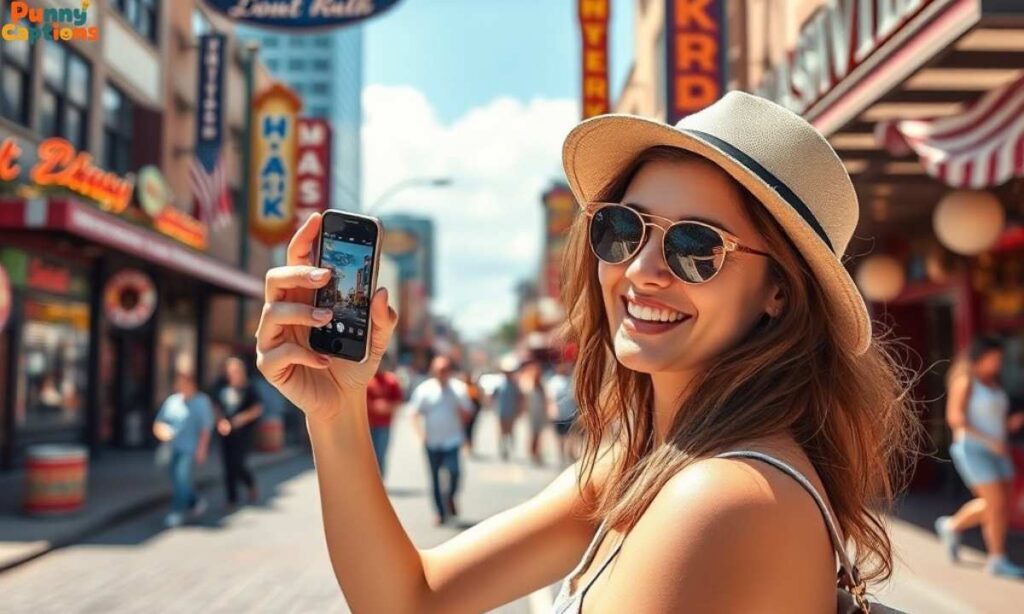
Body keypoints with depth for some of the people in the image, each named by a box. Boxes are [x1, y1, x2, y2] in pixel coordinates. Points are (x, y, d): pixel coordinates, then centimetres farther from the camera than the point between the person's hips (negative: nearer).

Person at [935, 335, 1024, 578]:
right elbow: (955, 417, -19)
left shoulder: (993, 382, 13)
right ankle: (997, 560, 4)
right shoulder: (965, 381, -12)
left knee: (1004, 502, 8)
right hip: (972, 449, -8)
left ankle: (952, 526, 26)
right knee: (996, 503, -9)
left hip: (994, 451, 8)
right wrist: (989, 440, -21)